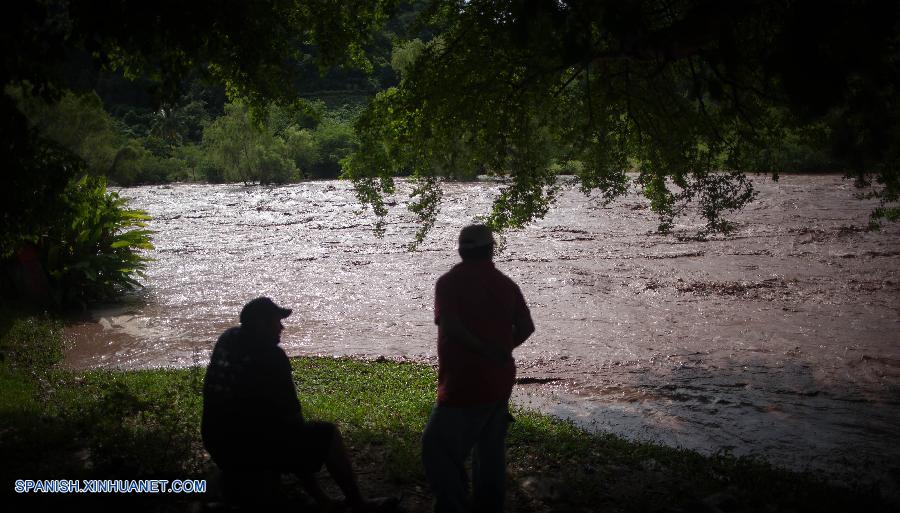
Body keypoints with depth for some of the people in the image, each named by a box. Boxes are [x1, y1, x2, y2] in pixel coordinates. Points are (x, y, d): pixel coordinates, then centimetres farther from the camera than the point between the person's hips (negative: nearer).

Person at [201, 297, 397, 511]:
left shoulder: (226, 340, 6)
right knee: (328, 434, 3)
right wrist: (299, 426, 8)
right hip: (250, 448, -9)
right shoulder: (270, 356, -18)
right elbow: (291, 412, -11)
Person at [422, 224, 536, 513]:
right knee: (491, 449, 19)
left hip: (464, 383, -6)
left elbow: (450, 326, -22)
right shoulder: (505, 284, 5)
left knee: (439, 450, 0)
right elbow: (526, 327, 1)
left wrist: (486, 351, -13)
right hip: (500, 381, 7)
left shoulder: (449, 282, -9)